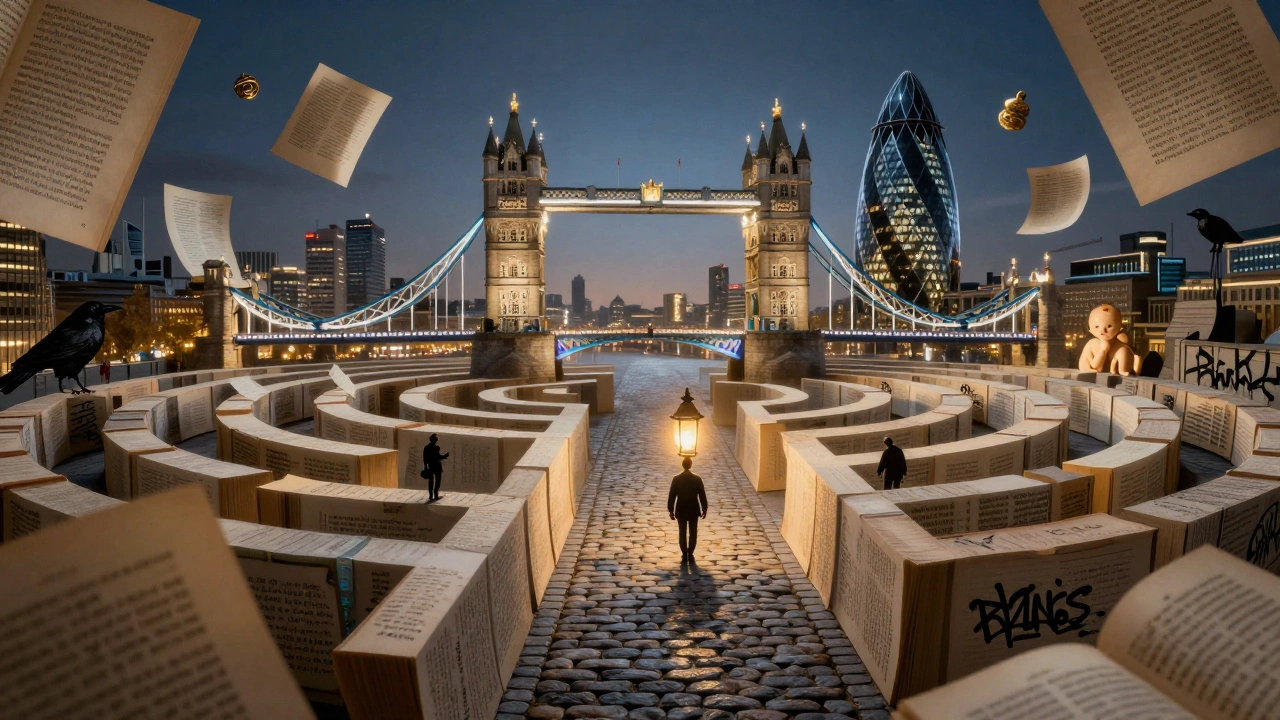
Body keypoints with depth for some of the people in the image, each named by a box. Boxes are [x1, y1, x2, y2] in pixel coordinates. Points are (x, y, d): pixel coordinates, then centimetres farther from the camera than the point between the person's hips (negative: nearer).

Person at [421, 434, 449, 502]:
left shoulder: (426, 448, 3)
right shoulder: (436, 447, -16)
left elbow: (425, 458, 6)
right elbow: (438, 457, -19)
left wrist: (425, 467, 13)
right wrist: (445, 456, -5)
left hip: (430, 467, 6)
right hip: (437, 466, -6)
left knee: (430, 481, 11)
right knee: (437, 481, 5)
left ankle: (431, 496, 14)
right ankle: (435, 495, 3)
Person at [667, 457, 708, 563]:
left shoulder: (676, 479, -10)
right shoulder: (697, 479, -9)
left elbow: (671, 496, -7)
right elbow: (702, 495, -3)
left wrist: (671, 510, 2)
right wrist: (704, 509, 8)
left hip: (681, 511, 0)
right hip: (694, 510, 0)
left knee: (682, 533, 10)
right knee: (693, 533, 11)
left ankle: (684, 555, 12)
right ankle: (690, 554, 12)